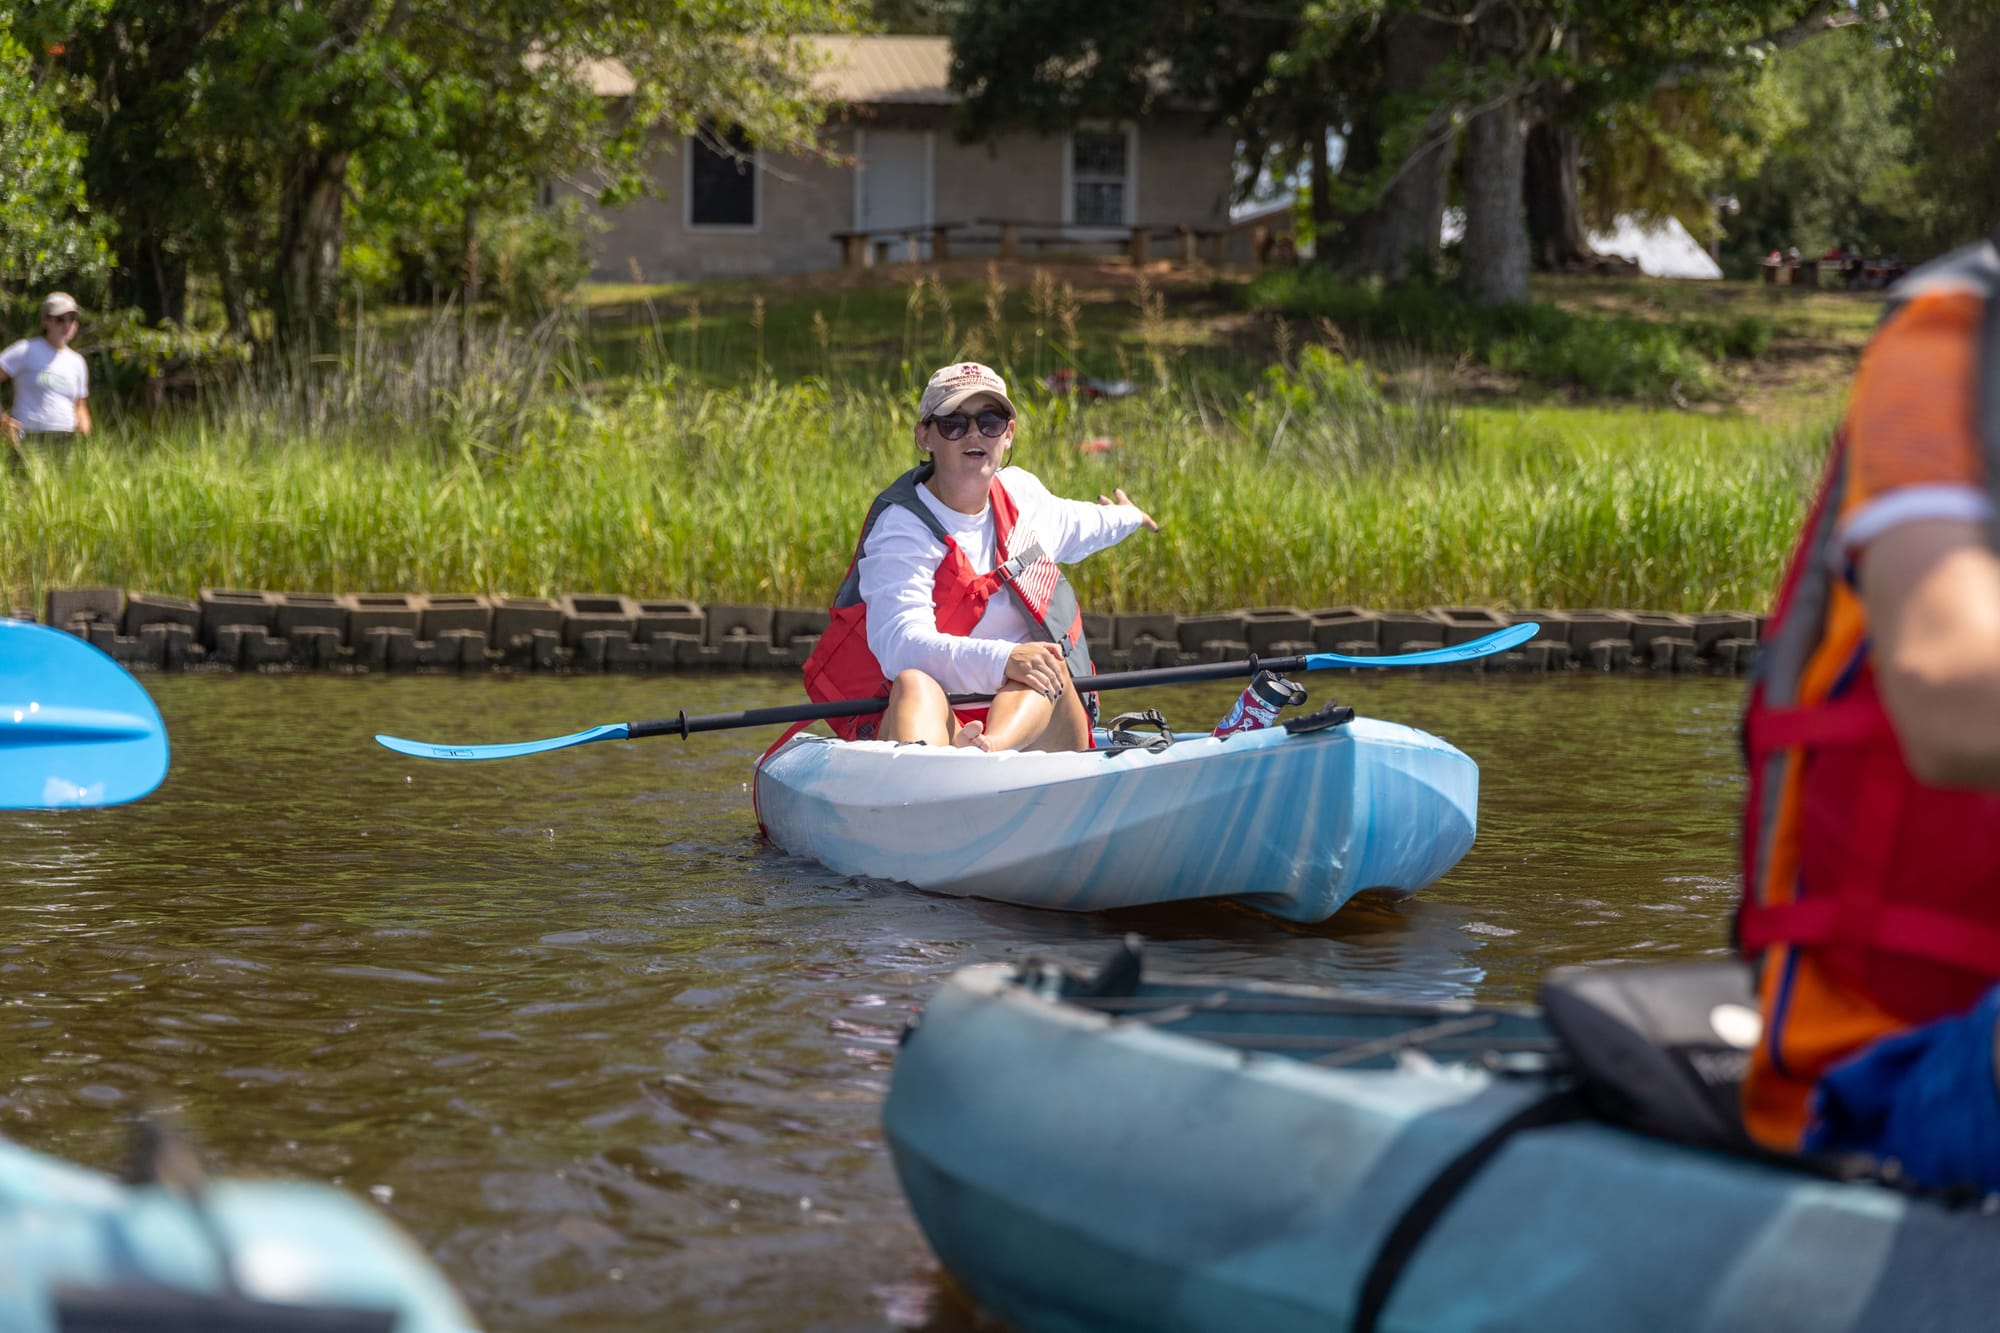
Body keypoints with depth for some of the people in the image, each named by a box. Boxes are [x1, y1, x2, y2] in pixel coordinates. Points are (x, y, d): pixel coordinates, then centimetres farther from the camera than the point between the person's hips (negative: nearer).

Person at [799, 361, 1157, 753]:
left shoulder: (1021, 491, 14)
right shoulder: (902, 528, -9)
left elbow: (1071, 524, 42)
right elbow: (900, 643, -26)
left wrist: (1124, 518, 63)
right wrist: (1001, 659, -41)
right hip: (936, 722, -5)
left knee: (1049, 667, -27)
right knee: (913, 683, -36)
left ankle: (993, 749, -61)